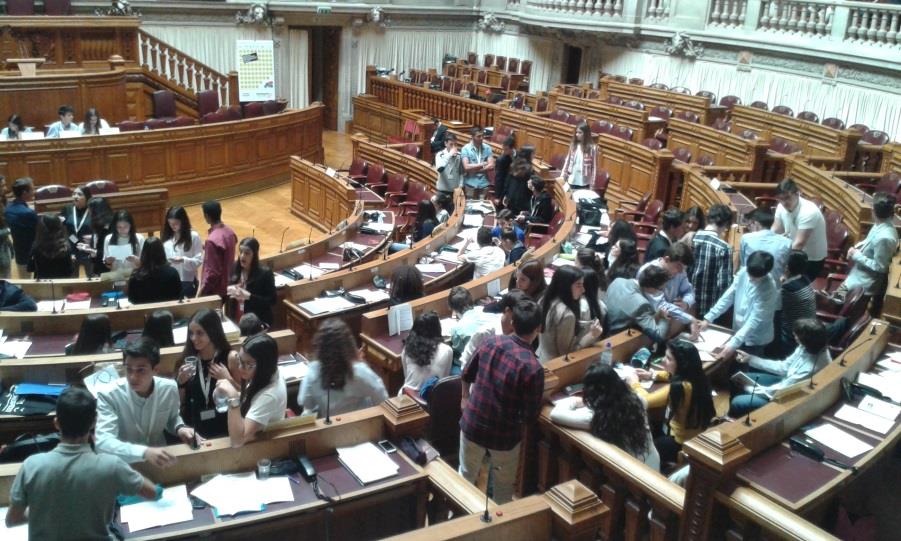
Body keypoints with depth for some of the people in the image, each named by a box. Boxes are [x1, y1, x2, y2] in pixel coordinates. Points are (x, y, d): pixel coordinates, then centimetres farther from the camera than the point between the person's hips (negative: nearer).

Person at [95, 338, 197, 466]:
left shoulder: (169, 389, -6)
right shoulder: (108, 395, -16)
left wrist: (180, 428, -7)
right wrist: (144, 452, -38)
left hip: (159, 458, 2)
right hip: (125, 462, -2)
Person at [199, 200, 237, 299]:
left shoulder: (212, 240, -26)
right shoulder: (229, 232, 0)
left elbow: (212, 272, -23)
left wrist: (202, 292, -14)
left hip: (215, 291, -8)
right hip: (227, 287, 8)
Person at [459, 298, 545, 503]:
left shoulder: (490, 342, -11)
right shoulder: (533, 367, -26)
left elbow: (467, 374, 5)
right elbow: (530, 417, -19)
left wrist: (465, 398, 25)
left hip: (472, 424, 4)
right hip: (503, 436, -4)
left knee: (465, 477, 26)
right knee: (503, 487, 23)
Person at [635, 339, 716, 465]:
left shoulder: (680, 387, -35)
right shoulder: (695, 376, -9)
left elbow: (646, 401, -26)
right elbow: (674, 375, 16)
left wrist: (634, 384, -8)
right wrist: (652, 374, 5)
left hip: (684, 442, -8)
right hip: (698, 434, 8)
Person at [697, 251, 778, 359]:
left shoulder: (768, 289, -28)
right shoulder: (743, 273, -12)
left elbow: (755, 320, -30)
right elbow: (728, 296, -3)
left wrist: (733, 343, -37)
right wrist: (708, 318, -9)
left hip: (755, 339, -5)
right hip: (738, 332, 5)